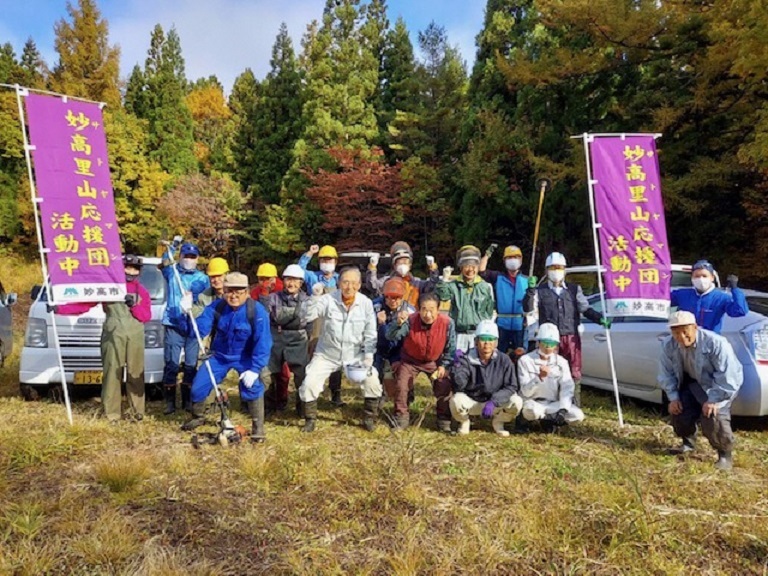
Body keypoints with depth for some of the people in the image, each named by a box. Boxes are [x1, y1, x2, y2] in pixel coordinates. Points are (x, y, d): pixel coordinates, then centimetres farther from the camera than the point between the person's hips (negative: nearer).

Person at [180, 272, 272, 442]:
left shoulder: (257, 311, -24)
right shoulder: (215, 308, -14)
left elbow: (263, 343, -24)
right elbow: (198, 330, -18)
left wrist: (255, 369, -29)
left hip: (245, 358, -3)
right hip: (219, 356, 4)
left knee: (253, 388, -24)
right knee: (198, 387, 3)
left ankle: (258, 428, -6)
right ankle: (198, 417, 34)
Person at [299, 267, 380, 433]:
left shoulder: (366, 303, -10)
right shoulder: (328, 300, -15)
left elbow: (370, 333, -4)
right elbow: (307, 316, -24)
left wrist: (368, 354, -11)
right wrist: (315, 297, -35)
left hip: (355, 355, 1)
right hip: (327, 354, -1)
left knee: (373, 382, -8)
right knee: (309, 383, -11)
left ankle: (369, 418, 15)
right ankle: (310, 419, 13)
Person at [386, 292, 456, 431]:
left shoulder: (447, 323, -25)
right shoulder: (410, 321, -30)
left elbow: (450, 348, -10)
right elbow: (391, 337, -40)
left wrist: (444, 365, -14)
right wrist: (398, 323, -59)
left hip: (435, 361, 1)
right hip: (410, 360, -1)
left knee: (444, 387, -7)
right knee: (401, 386, -11)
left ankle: (444, 421, 14)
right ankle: (401, 419, 10)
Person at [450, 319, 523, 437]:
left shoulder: (504, 361, -12)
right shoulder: (467, 360, -15)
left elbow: (511, 387, -14)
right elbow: (458, 386, -23)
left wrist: (493, 401, -27)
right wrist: (458, 366, -39)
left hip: (496, 403, 1)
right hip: (470, 402, -1)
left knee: (516, 402, -25)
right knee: (456, 400, -32)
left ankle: (498, 422, 9)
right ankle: (464, 422, 5)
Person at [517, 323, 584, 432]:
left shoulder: (561, 362, 0)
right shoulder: (525, 360, -10)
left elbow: (567, 388, -8)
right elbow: (525, 391, -15)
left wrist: (563, 409, -24)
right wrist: (540, 377, -33)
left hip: (553, 404, 4)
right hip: (532, 403, -4)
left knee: (578, 415, -21)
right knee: (532, 410, -39)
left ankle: (547, 420, 0)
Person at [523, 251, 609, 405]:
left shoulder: (574, 289, 14)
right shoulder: (541, 291, 7)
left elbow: (585, 309, 12)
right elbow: (528, 308, -5)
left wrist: (600, 318, -4)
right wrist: (530, 290, -19)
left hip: (571, 337, 2)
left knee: (574, 374, 3)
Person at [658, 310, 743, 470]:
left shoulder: (715, 343, -31)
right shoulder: (668, 345, -14)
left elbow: (727, 375, -28)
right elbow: (667, 374, -3)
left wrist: (713, 400, -29)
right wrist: (673, 397, -10)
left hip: (722, 385, -5)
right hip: (693, 383, 6)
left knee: (712, 417, -24)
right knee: (678, 410, -7)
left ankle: (725, 454, -2)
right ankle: (688, 442, 24)